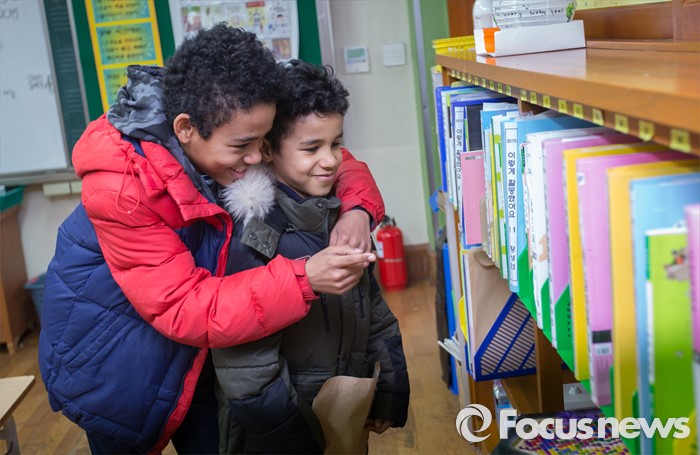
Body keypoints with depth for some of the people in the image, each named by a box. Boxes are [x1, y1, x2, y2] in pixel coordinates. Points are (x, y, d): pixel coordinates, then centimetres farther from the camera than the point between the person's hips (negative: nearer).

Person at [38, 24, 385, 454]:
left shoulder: (227, 137, -18)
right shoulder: (120, 188, -34)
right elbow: (183, 308, -34)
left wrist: (356, 209, -29)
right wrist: (303, 279, -43)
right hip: (112, 355, -5)